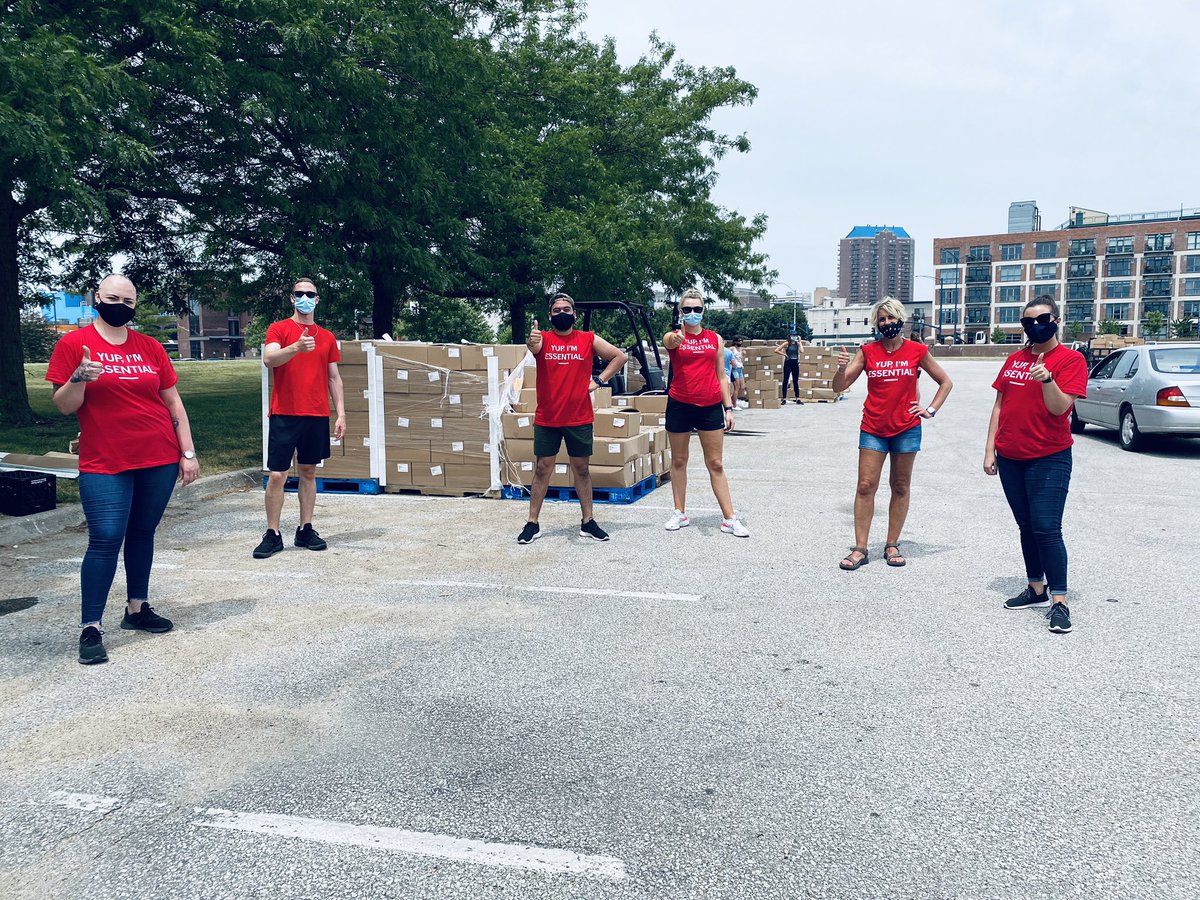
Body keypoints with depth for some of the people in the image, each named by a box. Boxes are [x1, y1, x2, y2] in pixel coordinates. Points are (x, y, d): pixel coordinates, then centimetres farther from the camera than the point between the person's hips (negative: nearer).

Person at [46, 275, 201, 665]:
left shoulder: (150, 347, 8)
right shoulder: (72, 344, 0)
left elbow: (173, 403, 10)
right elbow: (63, 406, -2)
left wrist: (188, 452, 5)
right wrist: (78, 379, -23)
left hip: (160, 460, 4)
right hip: (105, 464, -3)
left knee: (143, 533, 12)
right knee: (105, 541, -9)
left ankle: (137, 608, 25)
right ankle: (91, 628, -2)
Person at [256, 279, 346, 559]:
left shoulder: (326, 336, 12)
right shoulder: (279, 329, 1)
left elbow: (334, 378, 13)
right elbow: (268, 360, -17)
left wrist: (341, 413, 6)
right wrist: (296, 347, -34)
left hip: (317, 415, 4)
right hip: (284, 414, -3)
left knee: (309, 472, 10)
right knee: (276, 476, -3)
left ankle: (305, 530, 18)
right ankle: (272, 535, 5)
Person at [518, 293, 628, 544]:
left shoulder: (589, 340, 3)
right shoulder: (543, 338, 0)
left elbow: (620, 356, 8)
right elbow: (534, 346, -24)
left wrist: (599, 380, 0)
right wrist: (532, 343, -48)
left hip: (580, 418, 1)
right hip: (546, 419, -1)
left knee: (581, 469, 10)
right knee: (542, 470, 5)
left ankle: (587, 522, 19)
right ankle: (532, 524, 13)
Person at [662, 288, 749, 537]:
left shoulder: (715, 339, 8)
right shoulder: (673, 337, 1)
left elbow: (721, 376, 10)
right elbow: (668, 341, -26)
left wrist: (728, 408, 4)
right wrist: (674, 340, -50)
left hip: (710, 406, 1)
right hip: (680, 405, -1)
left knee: (716, 464, 3)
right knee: (678, 461, 9)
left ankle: (729, 519, 5)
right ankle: (680, 514, 21)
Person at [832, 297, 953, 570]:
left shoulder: (917, 350, 1)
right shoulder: (867, 351, 2)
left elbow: (945, 382, 13)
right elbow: (839, 387, -1)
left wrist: (931, 410, 2)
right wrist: (842, 368, -20)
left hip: (906, 429, 0)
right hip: (873, 429, 0)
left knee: (900, 487, 7)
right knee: (866, 486, -4)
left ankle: (892, 545, 18)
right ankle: (860, 548, 1)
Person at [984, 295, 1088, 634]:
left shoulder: (1070, 359, -6)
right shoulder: (1014, 360, 10)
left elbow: (1059, 408, -16)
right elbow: (999, 406, 12)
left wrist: (1047, 378, -33)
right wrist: (990, 450, 7)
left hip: (1048, 459, -6)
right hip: (1010, 458, 6)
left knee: (1047, 529, -8)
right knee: (1026, 526, 13)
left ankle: (1059, 601, 0)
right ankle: (1037, 589, 24)